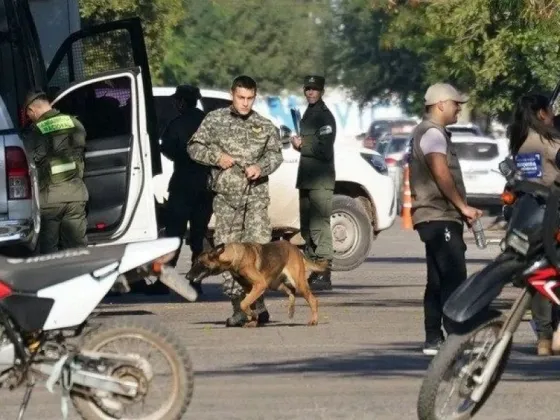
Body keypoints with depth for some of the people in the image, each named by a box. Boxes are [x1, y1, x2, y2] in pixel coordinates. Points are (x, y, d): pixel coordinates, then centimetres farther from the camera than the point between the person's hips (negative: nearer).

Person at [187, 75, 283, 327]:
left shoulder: (264, 126, 10)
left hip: (256, 195, 0)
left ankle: (258, 302, 2)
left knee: (258, 245, -10)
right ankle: (238, 308, 1)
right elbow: (194, 147, 8)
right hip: (226, 195, 0)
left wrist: (261, 167, -9)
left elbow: (275, 153, 11)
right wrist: (217, 157, -8)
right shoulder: (215, 120, 7)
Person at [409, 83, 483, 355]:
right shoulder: (433, 133, -11)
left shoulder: (429, 132, 23)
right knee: (454, 278, -15)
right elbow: (441, 174, -21)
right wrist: (463, 207, -15)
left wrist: (461, 209, 18)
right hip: (439, 217, -11)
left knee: (438, 281, 9)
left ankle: (434, 339, 10)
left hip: (436, 217, 11)